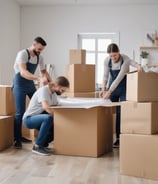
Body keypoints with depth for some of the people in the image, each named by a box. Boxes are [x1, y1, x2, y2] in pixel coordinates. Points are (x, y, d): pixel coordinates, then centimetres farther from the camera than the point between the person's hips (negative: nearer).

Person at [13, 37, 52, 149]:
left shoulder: (40, 57, 2)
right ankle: (17, 139, 1)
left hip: (31, 85, 7)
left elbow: (44, 71, 16)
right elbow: (23, 72, -33)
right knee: (20, 112, -11)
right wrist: (40, 79, -45)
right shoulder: (23, 54, -20)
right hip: (20, 85, -7)